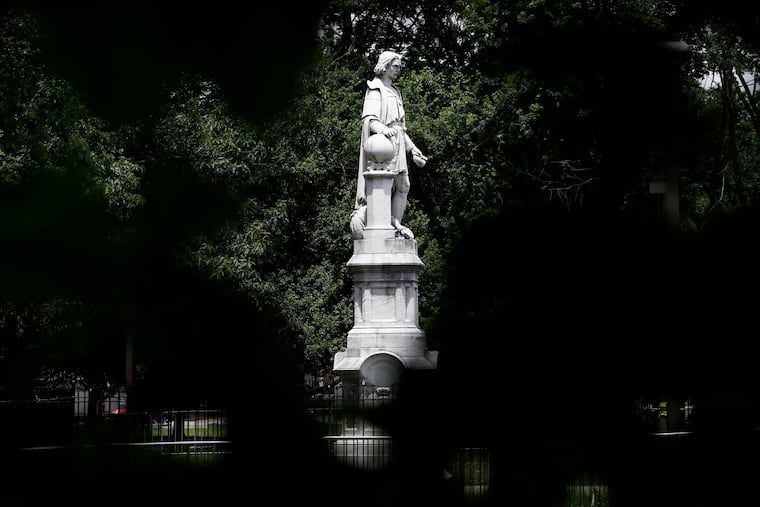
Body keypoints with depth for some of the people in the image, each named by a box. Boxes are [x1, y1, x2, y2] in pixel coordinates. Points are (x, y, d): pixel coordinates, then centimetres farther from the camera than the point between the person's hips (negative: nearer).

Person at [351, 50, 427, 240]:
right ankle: (359, 217, -11)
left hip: (397, 145, 9)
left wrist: (413, 149, 21)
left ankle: (395, 224, 7)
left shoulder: (395, 92, 22)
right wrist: (382, 128, -41)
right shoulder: (375, 90, -5)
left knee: (402, 186, 5)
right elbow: (369, 119, -20)